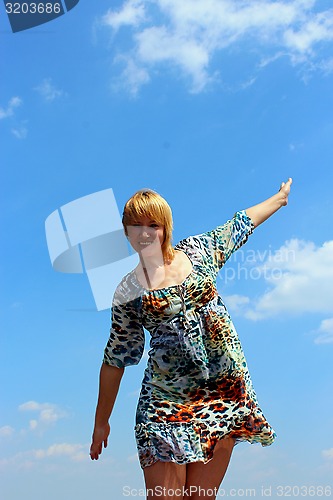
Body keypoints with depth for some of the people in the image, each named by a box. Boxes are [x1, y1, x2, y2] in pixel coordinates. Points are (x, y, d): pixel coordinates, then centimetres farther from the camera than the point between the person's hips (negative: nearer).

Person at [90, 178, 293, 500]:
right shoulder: (127, 294, -1)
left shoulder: (198, 250, 3)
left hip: (225, 392, 2)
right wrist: (101, 423, 11)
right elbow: (115, 361, 6)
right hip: (167, 401, -1)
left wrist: (280, 197, 34)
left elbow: (240, 223, 20)